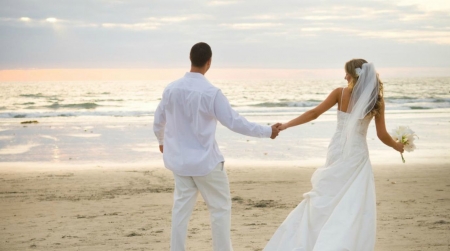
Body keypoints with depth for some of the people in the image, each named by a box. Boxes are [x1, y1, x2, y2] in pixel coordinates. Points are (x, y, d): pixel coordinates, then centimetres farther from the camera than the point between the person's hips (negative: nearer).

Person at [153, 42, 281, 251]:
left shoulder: (171, 89, -2)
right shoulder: (211, 93, -18)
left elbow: (158, 121, 11)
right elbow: (235, 122, -15)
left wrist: (162, 141, 32)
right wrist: (267, 131, -5)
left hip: (179, 160, 5)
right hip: (205, 161, -5)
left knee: (181, 208, 12)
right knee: (220, 208, 8)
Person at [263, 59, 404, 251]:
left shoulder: (340, 93, -3)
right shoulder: (377, 100, -1)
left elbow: (314, 113, -5)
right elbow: (382, 135, 2)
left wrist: (285, 125, -1)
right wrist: (398, 146, 22)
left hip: (337, 151, 1)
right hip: (357, 155, -1)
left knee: (326, 199, 12)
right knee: (354, 208, 3)